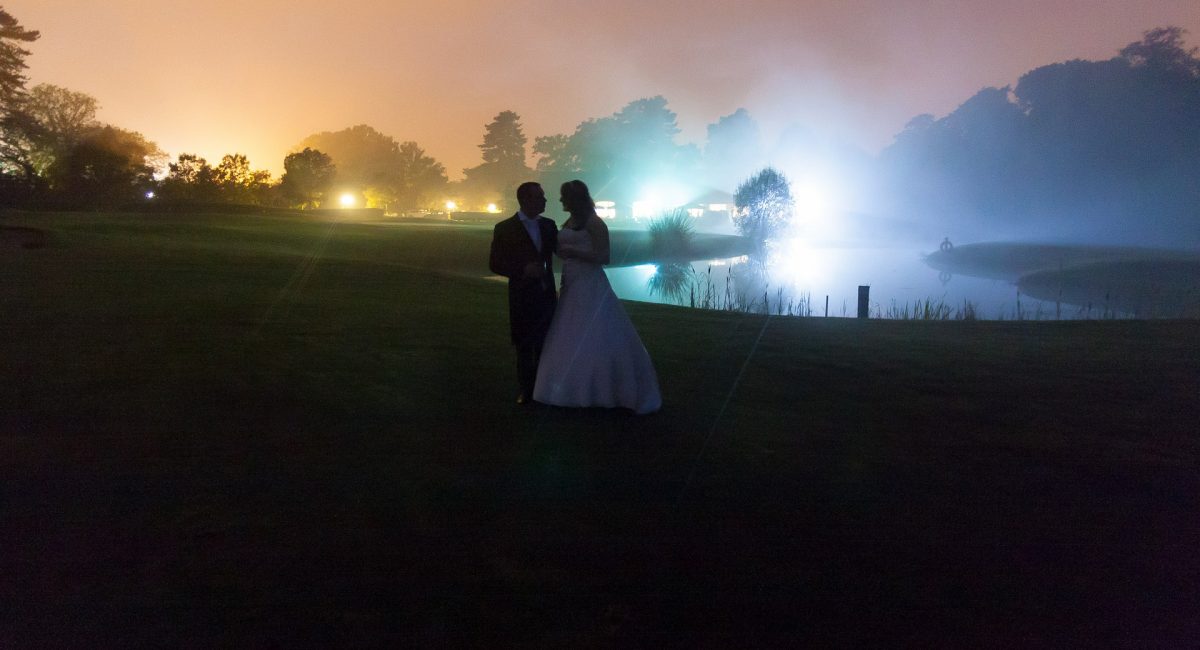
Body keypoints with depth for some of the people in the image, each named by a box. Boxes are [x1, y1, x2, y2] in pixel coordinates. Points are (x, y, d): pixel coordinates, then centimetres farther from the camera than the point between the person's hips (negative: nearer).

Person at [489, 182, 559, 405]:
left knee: (544, 344, 10)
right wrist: (523, 270, -21)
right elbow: (495, 264, -8)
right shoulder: (505, 228, -8)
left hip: (546, 294, 3)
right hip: (522, 296, -3)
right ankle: (526, 389, 24)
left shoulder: (549, 225, 4)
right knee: (524, 345, 9)